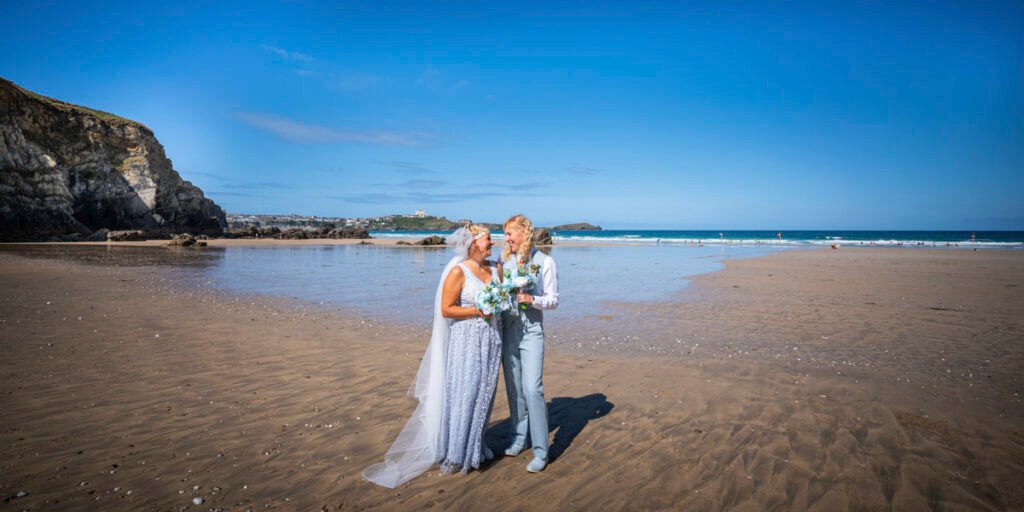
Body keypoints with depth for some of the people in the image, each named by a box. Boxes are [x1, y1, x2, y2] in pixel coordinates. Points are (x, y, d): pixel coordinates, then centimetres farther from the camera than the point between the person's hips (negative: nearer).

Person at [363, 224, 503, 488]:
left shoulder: (496, 268, 6)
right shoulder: (458, 272, -12)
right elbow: (446, 309, -12)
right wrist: (477, 311, -18)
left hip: (491, 338, 6)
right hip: (466, 340, -6)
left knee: (483, 393, 12)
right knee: (461, 395, 0)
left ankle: (474, 446, 28)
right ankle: (453, 455, 14)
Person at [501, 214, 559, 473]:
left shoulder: (544, 262, -4)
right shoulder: (505, 260, 6)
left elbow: (553, 299, -2)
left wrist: (532, 299, -18)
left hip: (531, 330, -4)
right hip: (507, 329, 4)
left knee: (532, 388, -10)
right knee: (513, 388, 12)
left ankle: (541, 451, 1)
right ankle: (519, 437, 28)